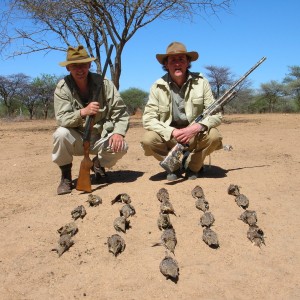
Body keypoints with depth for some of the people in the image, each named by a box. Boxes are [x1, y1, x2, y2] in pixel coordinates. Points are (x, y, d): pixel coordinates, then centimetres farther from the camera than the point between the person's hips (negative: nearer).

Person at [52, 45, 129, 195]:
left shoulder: (103, 83, -8)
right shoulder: (62, 87, -11)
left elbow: (120, 111, -9)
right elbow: (61, 118, -21)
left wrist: (118, 132, -25)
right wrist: (83, 112, -39)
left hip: (100, 138, 1)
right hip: (76, 140, -1)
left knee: (121, 146, -26)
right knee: (61, 134, -31)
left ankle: (98, 163, 10)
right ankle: (66, 176, -5)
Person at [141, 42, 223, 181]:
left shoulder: (201, 82, -10)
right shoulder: (158, 87, -10)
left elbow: (216, 115, -11)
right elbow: (148, 119, -13)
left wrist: (196, 128, -30)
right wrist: (172, 132, -28)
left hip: (195, 134, 0)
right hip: (169, 135, 0)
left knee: (214, 136, -29)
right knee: (148, 140, -27)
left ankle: (192, 166, 1)